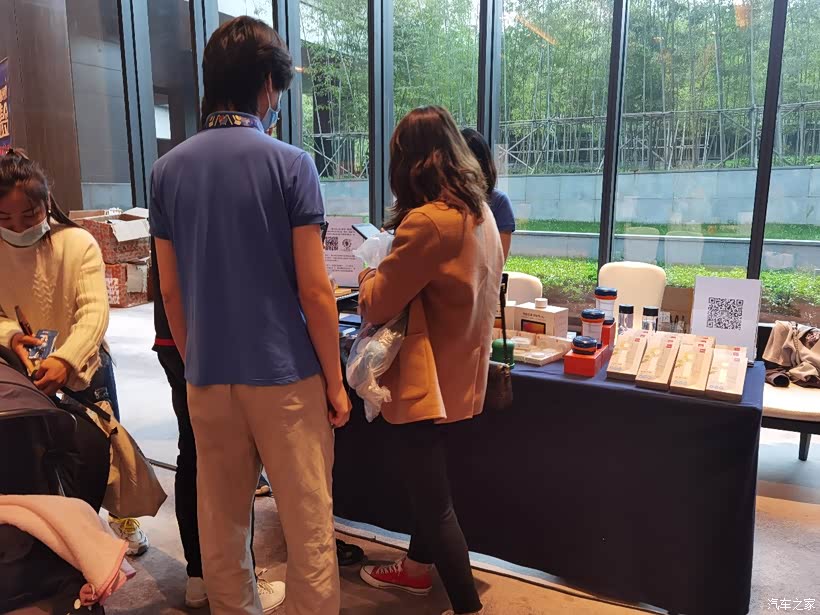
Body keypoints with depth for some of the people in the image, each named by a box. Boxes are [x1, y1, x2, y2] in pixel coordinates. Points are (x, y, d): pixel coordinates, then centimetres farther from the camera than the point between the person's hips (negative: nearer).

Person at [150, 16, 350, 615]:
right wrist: (334, 380, -3)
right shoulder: (290, 163, -9)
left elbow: (171, 290, 6)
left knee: (221, 522, 18)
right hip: (284, 373, -4)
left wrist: (196, 363, 17)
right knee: (308, 523, 9)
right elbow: (314, 290, -12)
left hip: (208, 375, 5)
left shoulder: (168, 169, 3)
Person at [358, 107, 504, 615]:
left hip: (427, 381, -9)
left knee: (432, 494, 6)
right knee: (428, 479, 25)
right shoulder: (480, 211, 3)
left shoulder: (428, 221, -24)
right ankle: (418, 569, 45)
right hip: (459, 373, 9)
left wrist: (369, 278, 5)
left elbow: (377, 304, -17)